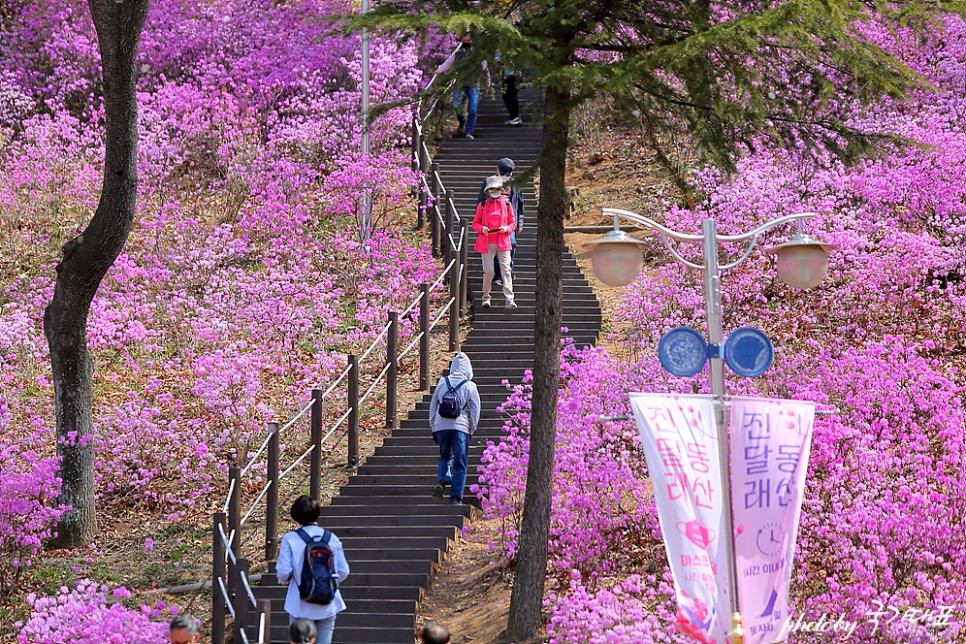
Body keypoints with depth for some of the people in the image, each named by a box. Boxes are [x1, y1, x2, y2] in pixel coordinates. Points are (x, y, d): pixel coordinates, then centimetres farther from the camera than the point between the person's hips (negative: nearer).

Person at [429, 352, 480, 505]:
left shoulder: (442, 383, 9)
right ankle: (456, 497, 0)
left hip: (441, 425, 3)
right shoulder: (470, 386, 0)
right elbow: (475, 409, 1)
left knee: (444, 456, 22)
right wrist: (472, 428, 12)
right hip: (460, 427, -3)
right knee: (460, 463, 4)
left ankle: (440, 481, -3)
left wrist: (433, 426, 21)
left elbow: (433, 405, 14)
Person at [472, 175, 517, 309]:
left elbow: (513, 223, 13)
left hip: (503, 243, 0)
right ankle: (486, 298, 14)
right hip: (487, 243, 0)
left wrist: (507, 228, -9)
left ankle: (509, 299, -16)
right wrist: (482, 228, -10)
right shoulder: (482, 205, 6)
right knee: (488, 271, -4)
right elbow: (475, 223, 11)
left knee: (506, 270, -10)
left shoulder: (506, 204, 8)